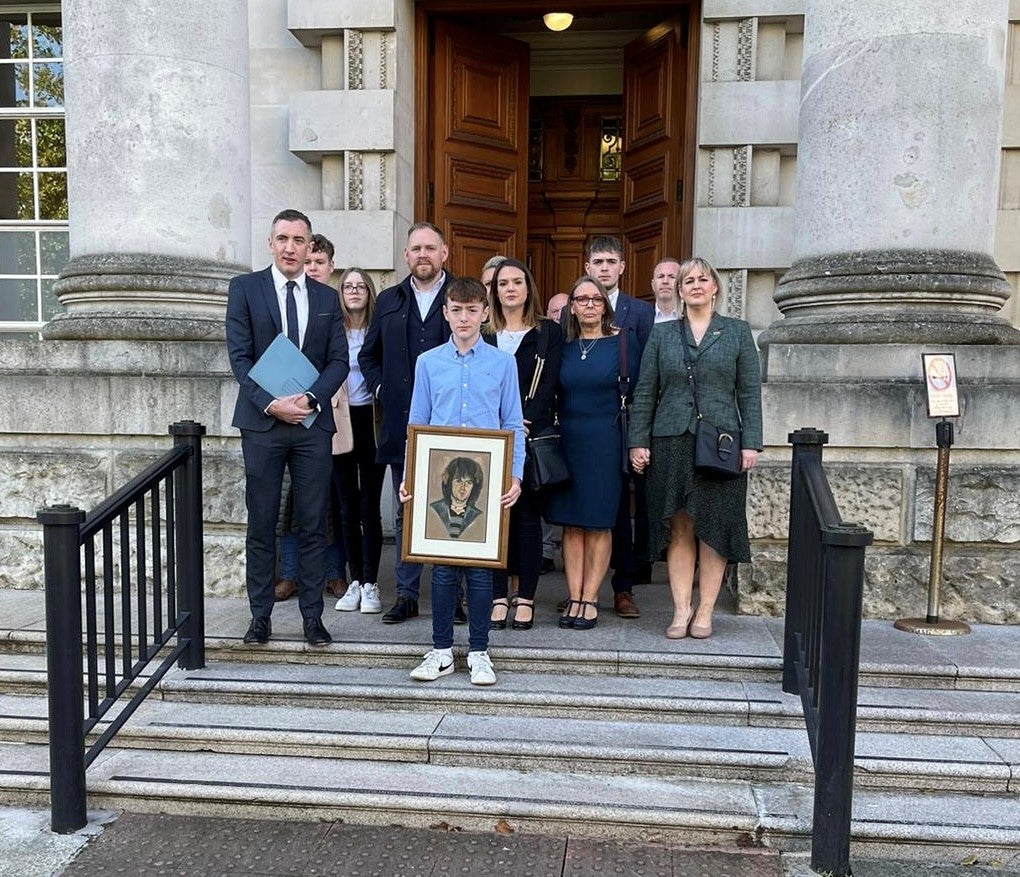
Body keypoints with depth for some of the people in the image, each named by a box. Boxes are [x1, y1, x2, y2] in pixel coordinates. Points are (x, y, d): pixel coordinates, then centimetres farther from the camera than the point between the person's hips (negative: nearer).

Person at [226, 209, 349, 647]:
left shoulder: (327, 298, 10)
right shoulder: (244, 288, 3)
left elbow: (339, 360, 4)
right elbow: (239, 356, -3)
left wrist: (309, 398, -13)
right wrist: (270, 402, -16)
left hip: (313, 421, 2)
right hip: (261, 422, -1)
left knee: (313, 525, 6)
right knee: (261, 524, 6)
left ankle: (312, 615, 16)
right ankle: (260, 614, 18)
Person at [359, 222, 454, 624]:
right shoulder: (389, 300, 13)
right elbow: (368, 355, 21)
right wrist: (380, 388, 6)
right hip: (402, 423, 4)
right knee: (406, 513, 10)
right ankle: (407, 594, 20)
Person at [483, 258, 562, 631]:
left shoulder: (548, 332, 7)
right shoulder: (483, 334, 12)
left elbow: (549, 386, -2)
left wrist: (525, 424, -15)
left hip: (532, 436, -1)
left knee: (528, 515, 1)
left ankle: (526, 599, 8)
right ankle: (499, 597, 8)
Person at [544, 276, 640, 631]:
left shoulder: (623, 340, 1)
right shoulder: (563, 344, 9)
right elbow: (555, 394, 12)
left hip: (606, 442, -3)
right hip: (567, 440, 3)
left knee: (598, 523, 2)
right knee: (571, 524, 5)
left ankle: (590, 599, 10)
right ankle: (574, 598, 12)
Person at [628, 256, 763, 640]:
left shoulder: (737, 332, 8)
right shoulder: (662, 334, 10)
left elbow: (750, 393, 4)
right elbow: (645, 392, 8)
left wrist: (751, 444, -4)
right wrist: (638, 442, 0)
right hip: (671, 443, 1)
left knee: (713, 530, 2)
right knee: (678, 529, 3)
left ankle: (704, 612, 12)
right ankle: (681, 611, 10)